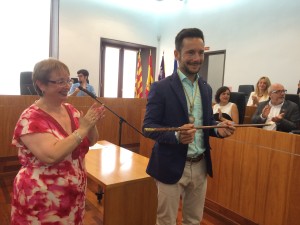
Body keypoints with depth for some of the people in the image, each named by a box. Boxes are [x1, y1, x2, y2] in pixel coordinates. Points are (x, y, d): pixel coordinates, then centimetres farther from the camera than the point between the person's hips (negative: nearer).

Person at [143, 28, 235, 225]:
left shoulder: (206, 88, 6)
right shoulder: (161, 87, -13)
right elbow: (148, 127, -14)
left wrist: (218, 129, -9)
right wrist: (176, 135, -31)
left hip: (200, 166, 6)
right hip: (172, 166, -5)